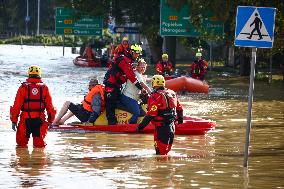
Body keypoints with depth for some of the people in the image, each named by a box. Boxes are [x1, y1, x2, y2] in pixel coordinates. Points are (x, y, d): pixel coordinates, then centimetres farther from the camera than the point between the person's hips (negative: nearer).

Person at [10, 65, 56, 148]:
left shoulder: (23, 87, -1)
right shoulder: (44, 88, 3)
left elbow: (16, 106, -2)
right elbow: (50, 106, 6)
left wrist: (14, 120, 5)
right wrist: (50, 120, 17)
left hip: (26, 119, -1)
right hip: (40, 119, 1)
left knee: (21, 143, 12)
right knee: (40, 144, 6)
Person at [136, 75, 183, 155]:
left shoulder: (155, 96, -16)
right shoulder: (172, 93, 8)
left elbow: (151, 115, -21)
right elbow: (179, 108, 19)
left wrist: (141, 126, -14)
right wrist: (180, 119, 38)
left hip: (161, 127, -8)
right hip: (172, 127, 8)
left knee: (160, 152, -5)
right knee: (166, 150, 19)